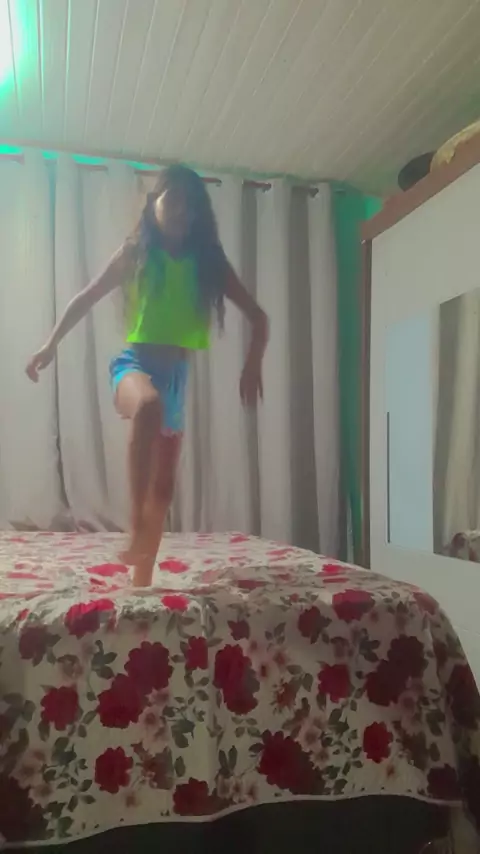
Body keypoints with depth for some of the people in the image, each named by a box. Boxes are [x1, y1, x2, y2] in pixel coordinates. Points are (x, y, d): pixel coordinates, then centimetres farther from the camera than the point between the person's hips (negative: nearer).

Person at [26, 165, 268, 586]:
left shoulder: (209, 261, 6)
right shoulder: (135, 252, 2)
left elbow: (258, 317, 8)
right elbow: (86, 299, 9)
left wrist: (253, 364, -9)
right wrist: (51, 344, -3)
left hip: (177, 371, 4)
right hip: (134, 361, -3)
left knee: (165, 484, 4)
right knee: (148, 404, -42)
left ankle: (142, 577, 17)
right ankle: (137, 525, -37)